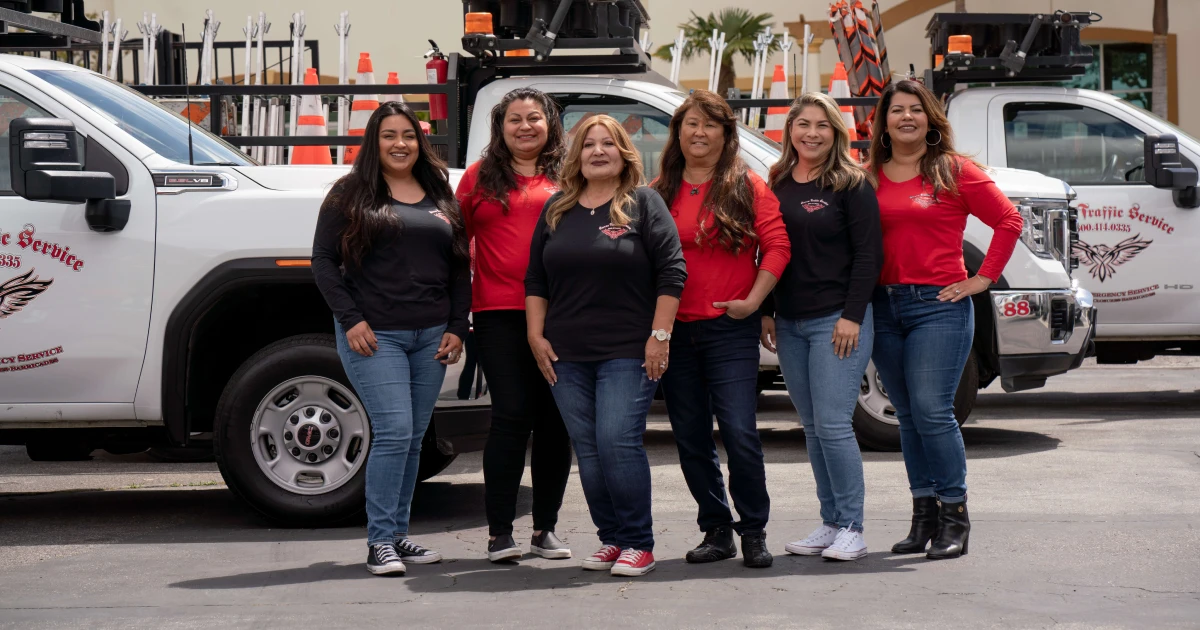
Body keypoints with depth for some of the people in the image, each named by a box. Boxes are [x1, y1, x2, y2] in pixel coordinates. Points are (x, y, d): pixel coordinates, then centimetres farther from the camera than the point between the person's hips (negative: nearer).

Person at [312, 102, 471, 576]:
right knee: (393, 431, -14)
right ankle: (380, 541, -9)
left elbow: (460, 267, 16)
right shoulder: (350, 194, 3)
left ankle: (398, 535, 16)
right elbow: (323, 261, 0)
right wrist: (350, 319, -10)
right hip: (374, 334, -5)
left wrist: (457, 327, 7)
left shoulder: (440, 196, 14)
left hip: (430, 337, 5)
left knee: (413, 439, 8)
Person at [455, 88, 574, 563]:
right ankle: (499, 531, 1)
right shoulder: (481, 176, 10)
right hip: (500, 314, -1)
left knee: (554, 420, 6)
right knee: (511, 416, -5)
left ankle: (546, 528, 16)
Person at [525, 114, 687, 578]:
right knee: (588, 449, 4)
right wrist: (536, 335, 8)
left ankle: (638, 543, -3)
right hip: (566, 354, 5)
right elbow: (535, 278, 17)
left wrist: (659, 335, -10)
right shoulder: (557, 209, 13)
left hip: (629, 352, -5)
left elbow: (671, 272, -4)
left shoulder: (644, 204, 1)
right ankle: (611, 539, 14)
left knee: (618, 442, -13)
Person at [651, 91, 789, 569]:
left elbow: (777, 246, -4)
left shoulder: (747, 187, 1)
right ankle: (716, 530, 19)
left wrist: (752, 300, -9)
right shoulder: (660, 193, 9)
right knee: (690, 438, 7)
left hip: (730, 329, -4)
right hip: (673, 329, 4)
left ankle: (754, 532, 3)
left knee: (739, 431, -11)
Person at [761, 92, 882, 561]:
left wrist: (852, 316, -13)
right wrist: (765, 313, 10)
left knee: (833, 425, -10)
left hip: (837, 320, -6)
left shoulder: (852, 184, -3)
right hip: (789, 325, 6)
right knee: (813, 429, 8)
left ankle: (851, 529, -3)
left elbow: (868, 254, -7)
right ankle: (830, 523, 15)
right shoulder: (775, 186, 12)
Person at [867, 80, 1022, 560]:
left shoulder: (954, 170, 0)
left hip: (939, 304, -5)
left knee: (931, 409, -11)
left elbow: (1008, 220, 1)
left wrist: (983, 278, -3)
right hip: (884, 307, 5)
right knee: (907, 415, 8)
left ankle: (955, 516, -2)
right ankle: (924, 515, 15)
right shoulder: (871, 176, 10)